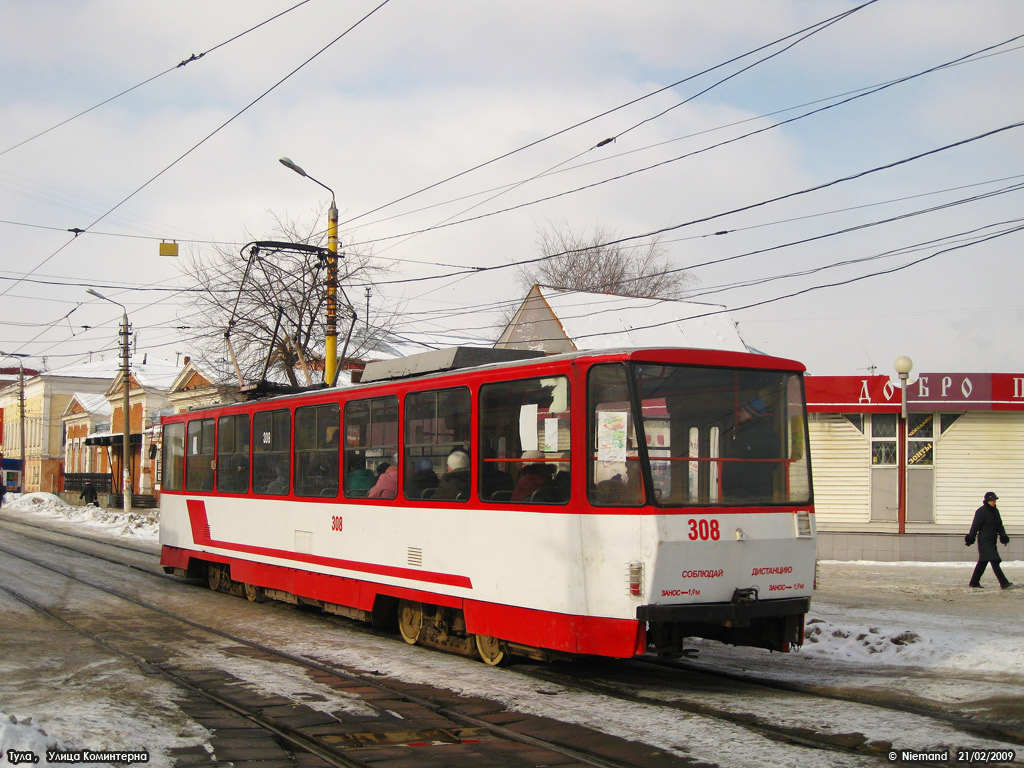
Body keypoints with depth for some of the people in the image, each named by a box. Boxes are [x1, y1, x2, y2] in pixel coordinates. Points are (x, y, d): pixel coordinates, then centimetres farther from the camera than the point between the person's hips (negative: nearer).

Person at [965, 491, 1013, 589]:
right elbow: (975, 526, -11)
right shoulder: (981, 511, -11)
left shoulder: (995, 511, 13)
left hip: (992, 540, 9)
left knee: (983, 562, 11)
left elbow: (999, 525, 18)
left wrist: (1003, 536, 6)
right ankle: (1004, 583, -17)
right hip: (984, 540, -9)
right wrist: (971, 538, -11)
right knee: (994, 561, -13)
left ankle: (974, 583, 19)